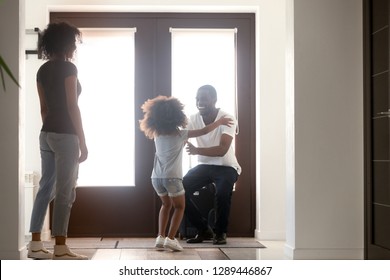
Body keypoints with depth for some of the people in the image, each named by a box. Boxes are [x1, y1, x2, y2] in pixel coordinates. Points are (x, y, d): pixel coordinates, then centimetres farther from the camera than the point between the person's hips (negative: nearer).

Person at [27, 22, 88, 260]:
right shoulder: (68, 67, -10)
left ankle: (35, 244, 9)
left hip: (46, 134, 8)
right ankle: (60, 248, -1)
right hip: (65, 135, -8)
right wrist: (83, 141, -12)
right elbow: (72, 106, -15)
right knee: (65, 191, -4)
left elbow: (44, 107, 15)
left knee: (46, 188, 9)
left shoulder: (43, 70, 13)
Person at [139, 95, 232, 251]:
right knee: (179, 207, 12)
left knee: (166, 205, 25)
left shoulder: (157, 134, 11)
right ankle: (170, 238, -2)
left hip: (157, 177, 5)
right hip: (172, 177, -5)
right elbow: (204, 131, -3)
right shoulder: (180, 134, -3)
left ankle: (160, 237, 13)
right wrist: (220, 122, 11)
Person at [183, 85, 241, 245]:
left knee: (222, 193, -34)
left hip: (226, 167, -5)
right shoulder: (194, 119, -4)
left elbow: (222, 150, -30)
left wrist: (197, 150, -43)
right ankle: (204, 230, 3)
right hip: (204, 165, 5)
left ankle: (220, 232, -7)